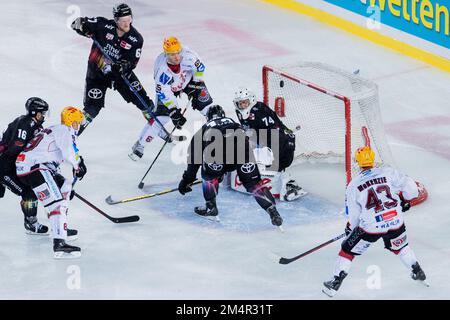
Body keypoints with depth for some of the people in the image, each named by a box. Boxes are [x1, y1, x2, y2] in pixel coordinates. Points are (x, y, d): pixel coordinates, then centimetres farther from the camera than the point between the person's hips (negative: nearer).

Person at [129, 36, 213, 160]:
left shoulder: (188, 55, -35)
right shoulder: (162, 70, -39)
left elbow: (199, 67, -14)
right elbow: (164, 94, -32)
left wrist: (196, 86, -11)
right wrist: (174, 112, -34)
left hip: (188, 79, 3)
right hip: (169, 86, -3)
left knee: (204, 103, -3)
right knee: (160, 115, -14)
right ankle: (140, 145, -5)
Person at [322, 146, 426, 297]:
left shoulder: (353, 186, -1)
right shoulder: (388, 172, 0)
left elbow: (353, 215, 4)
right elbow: (410, 186, -3)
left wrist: (350, 227, 24)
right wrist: (404, 200, 17)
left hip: (370, 227, -2)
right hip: (395, 222, 2)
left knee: (348, 250, 14)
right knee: (400, 246, 32)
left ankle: (335, 283, 12)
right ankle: (418, 272, 37)